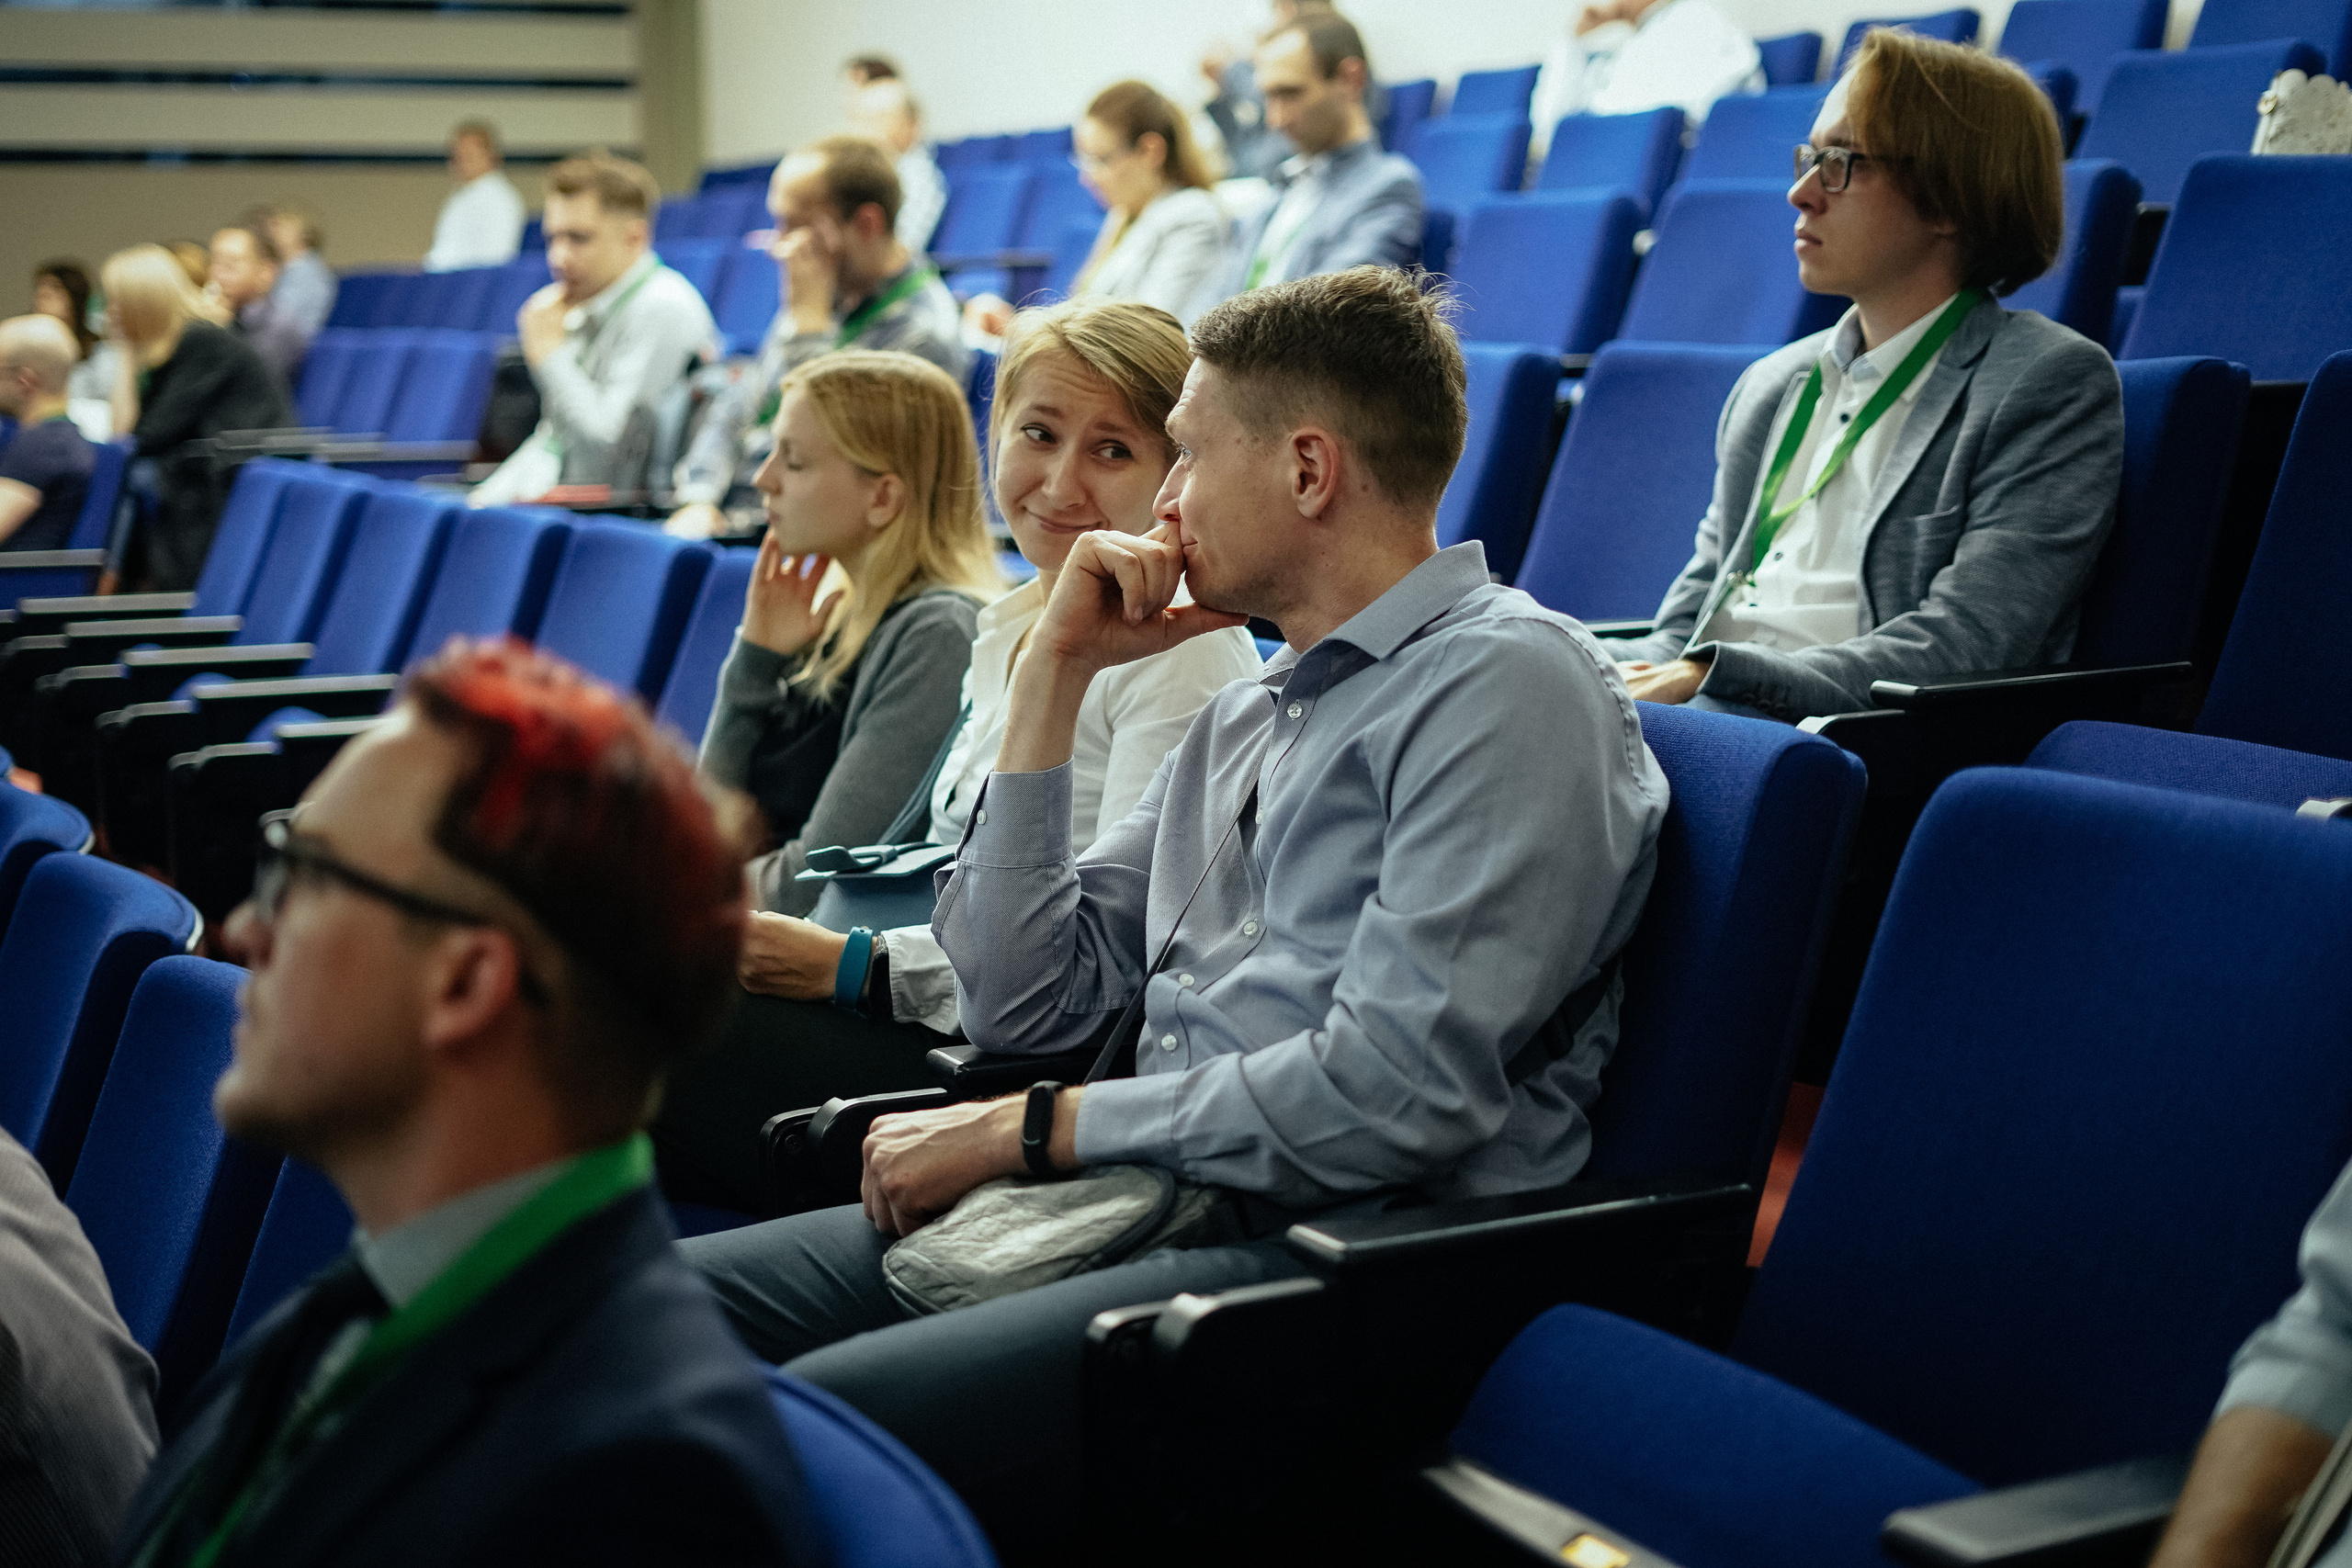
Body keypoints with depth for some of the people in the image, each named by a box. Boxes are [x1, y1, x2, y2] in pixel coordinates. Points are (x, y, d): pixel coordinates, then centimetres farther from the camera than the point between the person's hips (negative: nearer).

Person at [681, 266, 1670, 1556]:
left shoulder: (1508, 679, -7)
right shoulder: (1243, 719, 21)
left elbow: (1396, 1092, -18)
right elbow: (1018, 1005, 17)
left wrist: (1028, 1127, -10)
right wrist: (1056, 674, 12)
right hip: (1150, 1200, 9)